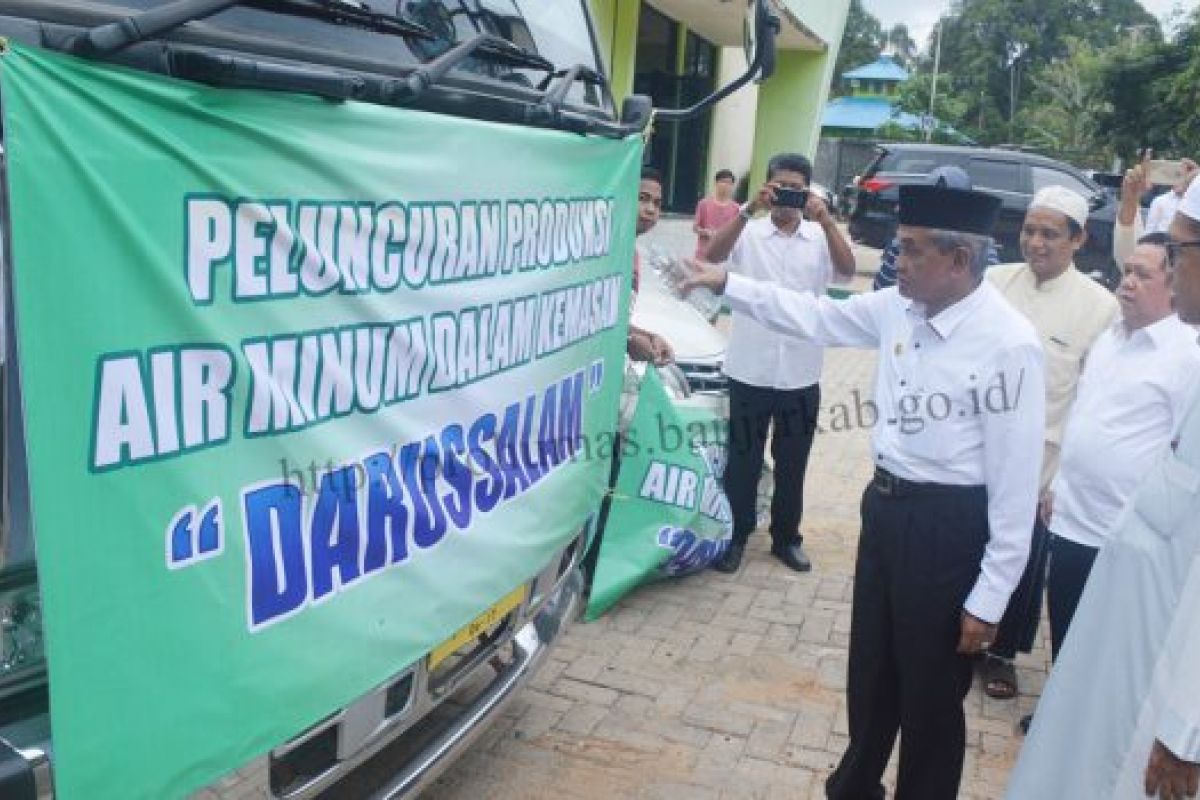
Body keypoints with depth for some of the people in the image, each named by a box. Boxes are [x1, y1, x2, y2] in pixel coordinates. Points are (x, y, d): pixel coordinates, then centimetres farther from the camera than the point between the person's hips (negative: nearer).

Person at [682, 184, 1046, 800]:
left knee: (929, 691, 13)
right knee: (870, 671, 25)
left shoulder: (1008, 344, -21)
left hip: (949, 526, -7)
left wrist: (989, 599, -16)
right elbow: (814, 317, 13)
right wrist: (726, 283, 7)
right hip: (885, 505, 7)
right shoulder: (898, 307, -2)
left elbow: (1014, 480, -19)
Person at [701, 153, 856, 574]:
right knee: (743, 459, 10)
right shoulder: (749, 233, -2)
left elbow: (847, 270, -12)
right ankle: (736, 535, 25)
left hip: (801, 373, 2)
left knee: (792, 463, 14)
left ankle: (786, 537, 30)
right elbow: (712, 255, -19)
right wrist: (748, 210, -28)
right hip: (750, 369, -2)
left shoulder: (820, 237, 4)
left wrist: (825, 220, -23)